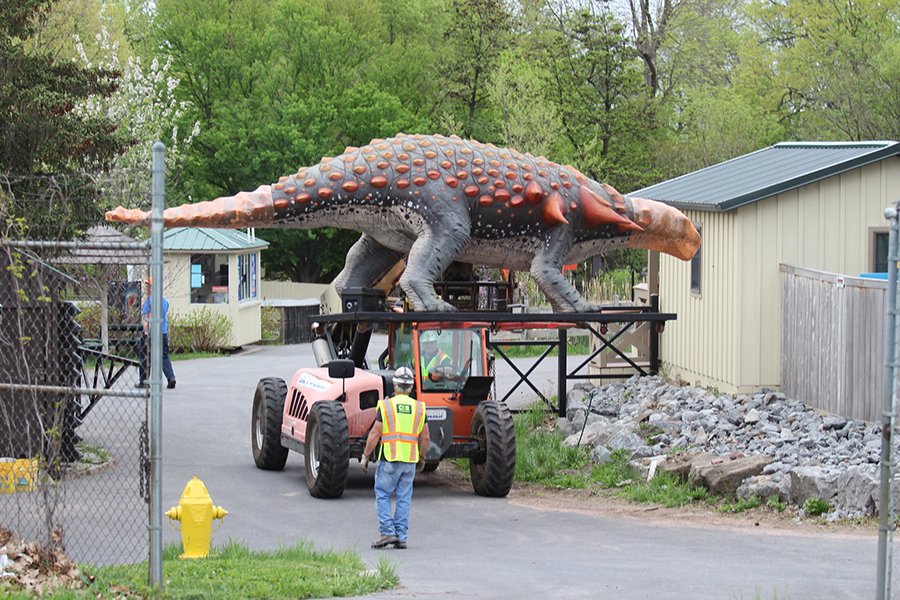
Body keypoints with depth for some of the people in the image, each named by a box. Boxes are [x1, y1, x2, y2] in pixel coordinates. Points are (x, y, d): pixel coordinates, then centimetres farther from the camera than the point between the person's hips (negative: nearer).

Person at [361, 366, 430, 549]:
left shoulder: (386, 406, -5)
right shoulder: (419, 408, 6)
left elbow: (375, 434, -7)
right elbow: (425, 438, 8)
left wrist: (365, 456, 1)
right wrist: (422, 458, 22)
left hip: (389, 459, -3)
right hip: (410, 462, 3)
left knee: (382, 496, 6)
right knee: (404, 499, 7)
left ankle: (387, 532, -5)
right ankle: (401, 537, 6)